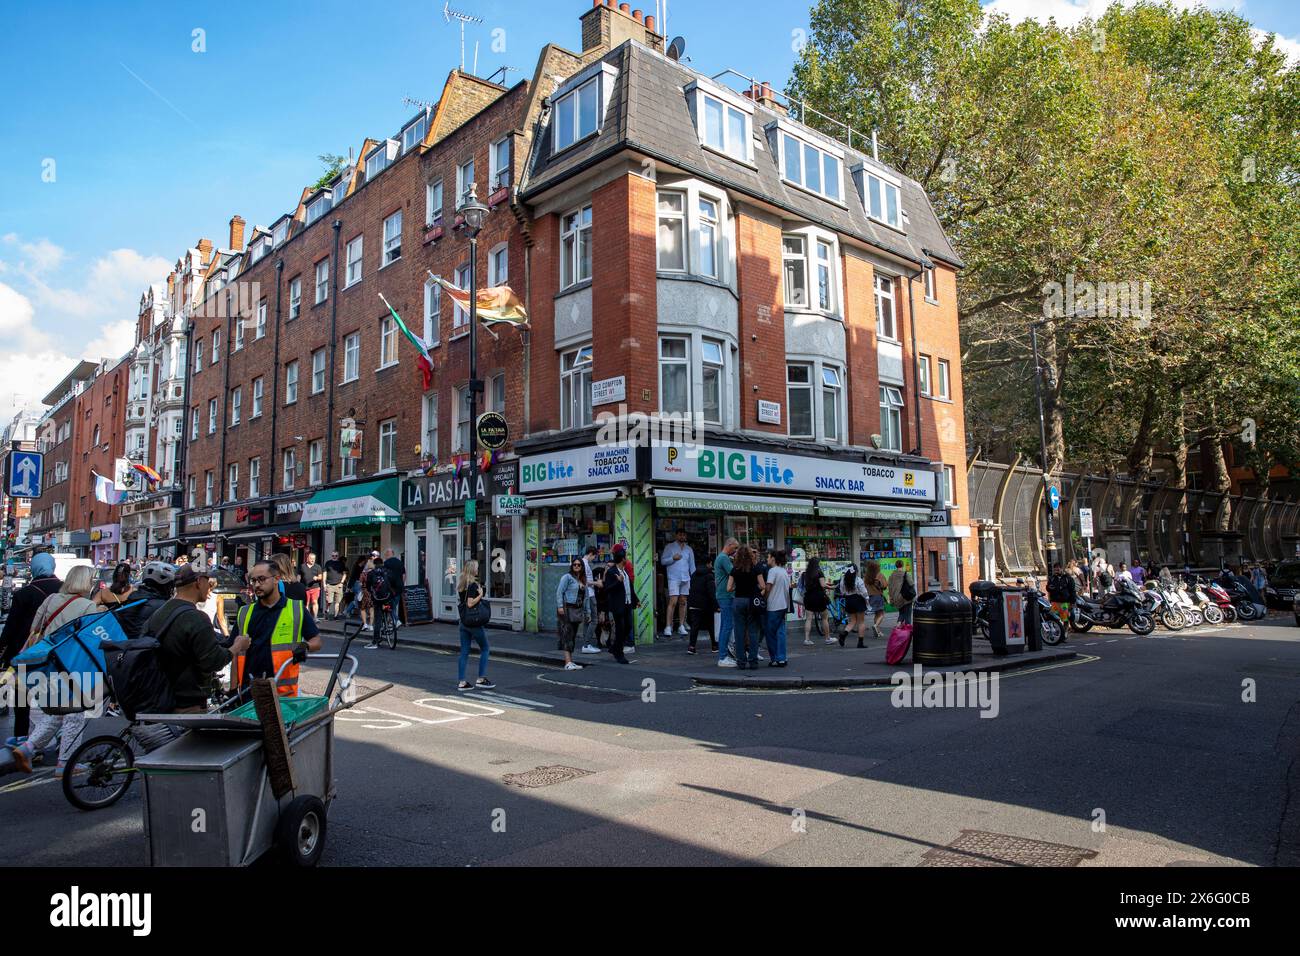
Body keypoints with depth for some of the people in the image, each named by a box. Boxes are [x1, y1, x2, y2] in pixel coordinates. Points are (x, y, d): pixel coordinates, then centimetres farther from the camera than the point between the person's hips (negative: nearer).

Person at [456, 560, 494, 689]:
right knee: (485, 649, 5)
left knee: (464, 652, 9)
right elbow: (470, 604, -23)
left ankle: (461, 682, 9)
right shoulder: (473, 585, -15)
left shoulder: (461, 584, 10)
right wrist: (480, 595, -14)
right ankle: (481, 679, 4)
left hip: (463, 622, 8)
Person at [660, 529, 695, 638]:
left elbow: (692, 565, 17)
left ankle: (681, 626, 11)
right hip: (674, 578, -4)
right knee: (673, 602, -11)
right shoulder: (670, 547, 5)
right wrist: (673, 558, -14)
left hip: (686, 579, 4)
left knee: (683, 602, 5)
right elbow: (662, 561, 1)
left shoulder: (689, 549, 15)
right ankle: (668, 627, -11)